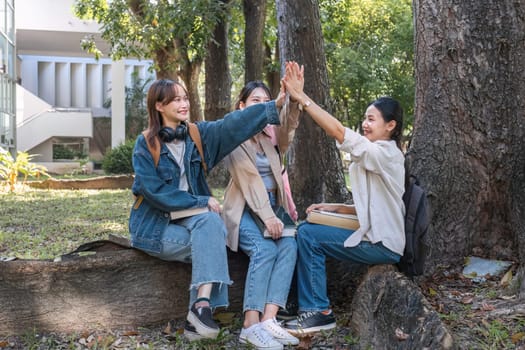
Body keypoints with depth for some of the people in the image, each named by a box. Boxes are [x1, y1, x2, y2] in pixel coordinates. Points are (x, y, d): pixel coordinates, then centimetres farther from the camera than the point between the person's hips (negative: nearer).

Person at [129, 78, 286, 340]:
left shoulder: (198, 134, 5)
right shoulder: (146, 144, -7)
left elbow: (233, 125, -9)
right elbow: (155, 192, -15)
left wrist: (275, 104, -21)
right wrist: (202, 201, -16)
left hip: (190, 218, 4)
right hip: (155, 226, -4)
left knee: (211, 222, -28)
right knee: (213, 243, -25)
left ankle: (200, 308, -30)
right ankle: (201, 306, -20)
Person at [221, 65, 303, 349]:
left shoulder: (272, 134, 12)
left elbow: (288, 123, -12)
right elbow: (249, 179, -15)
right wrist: (267, 216, -24)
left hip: (273, 207, 5)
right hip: (245, 209, -5)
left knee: (289, 246, -25)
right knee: (265, 249, -31)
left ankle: (268, 320, -31)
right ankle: (251, 325, -31)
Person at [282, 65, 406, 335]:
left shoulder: (385, 153, -16)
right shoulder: (377, 156, 15)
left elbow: (338, 131, -28)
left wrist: (301, 97, -29)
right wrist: (335, 208, 4)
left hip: (382, 244, -10)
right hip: (375, 235, 10)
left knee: (308, 235, -14)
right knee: (307, 230, 5)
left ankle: (318, 311, -6)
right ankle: (314, 307, 8)